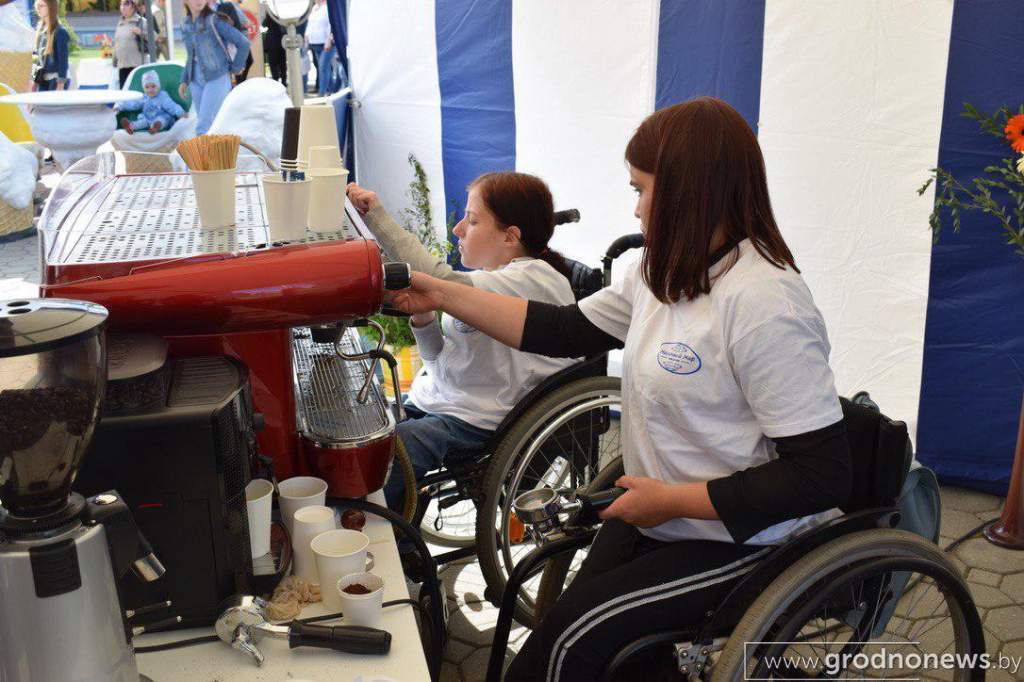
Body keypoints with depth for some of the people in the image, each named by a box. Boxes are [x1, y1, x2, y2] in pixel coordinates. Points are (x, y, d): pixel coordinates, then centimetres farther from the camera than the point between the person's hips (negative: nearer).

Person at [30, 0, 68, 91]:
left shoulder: (60, 32, -13)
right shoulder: (40, 28, 10)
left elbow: (63, 60, -14)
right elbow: (36, 55, 16)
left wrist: (61, 84, -18)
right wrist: (35, 80, 15)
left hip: (55, 80, -8)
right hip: (42, 80, 8)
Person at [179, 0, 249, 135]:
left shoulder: (214, 20, -9)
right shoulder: (185, 25, 10)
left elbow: (243, 43, -9)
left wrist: (235, 68, -3)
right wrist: (184, 80, 15)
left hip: (217, 78, -6)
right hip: (196, 80, 6)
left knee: (203, 127, -13)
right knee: (209, 125, 9)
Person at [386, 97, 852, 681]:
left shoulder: (765, 306, -26)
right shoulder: (663, 275, 1)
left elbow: (823, 475, -25)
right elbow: (565, 330, 9)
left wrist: (672, 500, -22)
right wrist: (444, 295, 9)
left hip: (742, 540, -7)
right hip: (655, 519, 7)